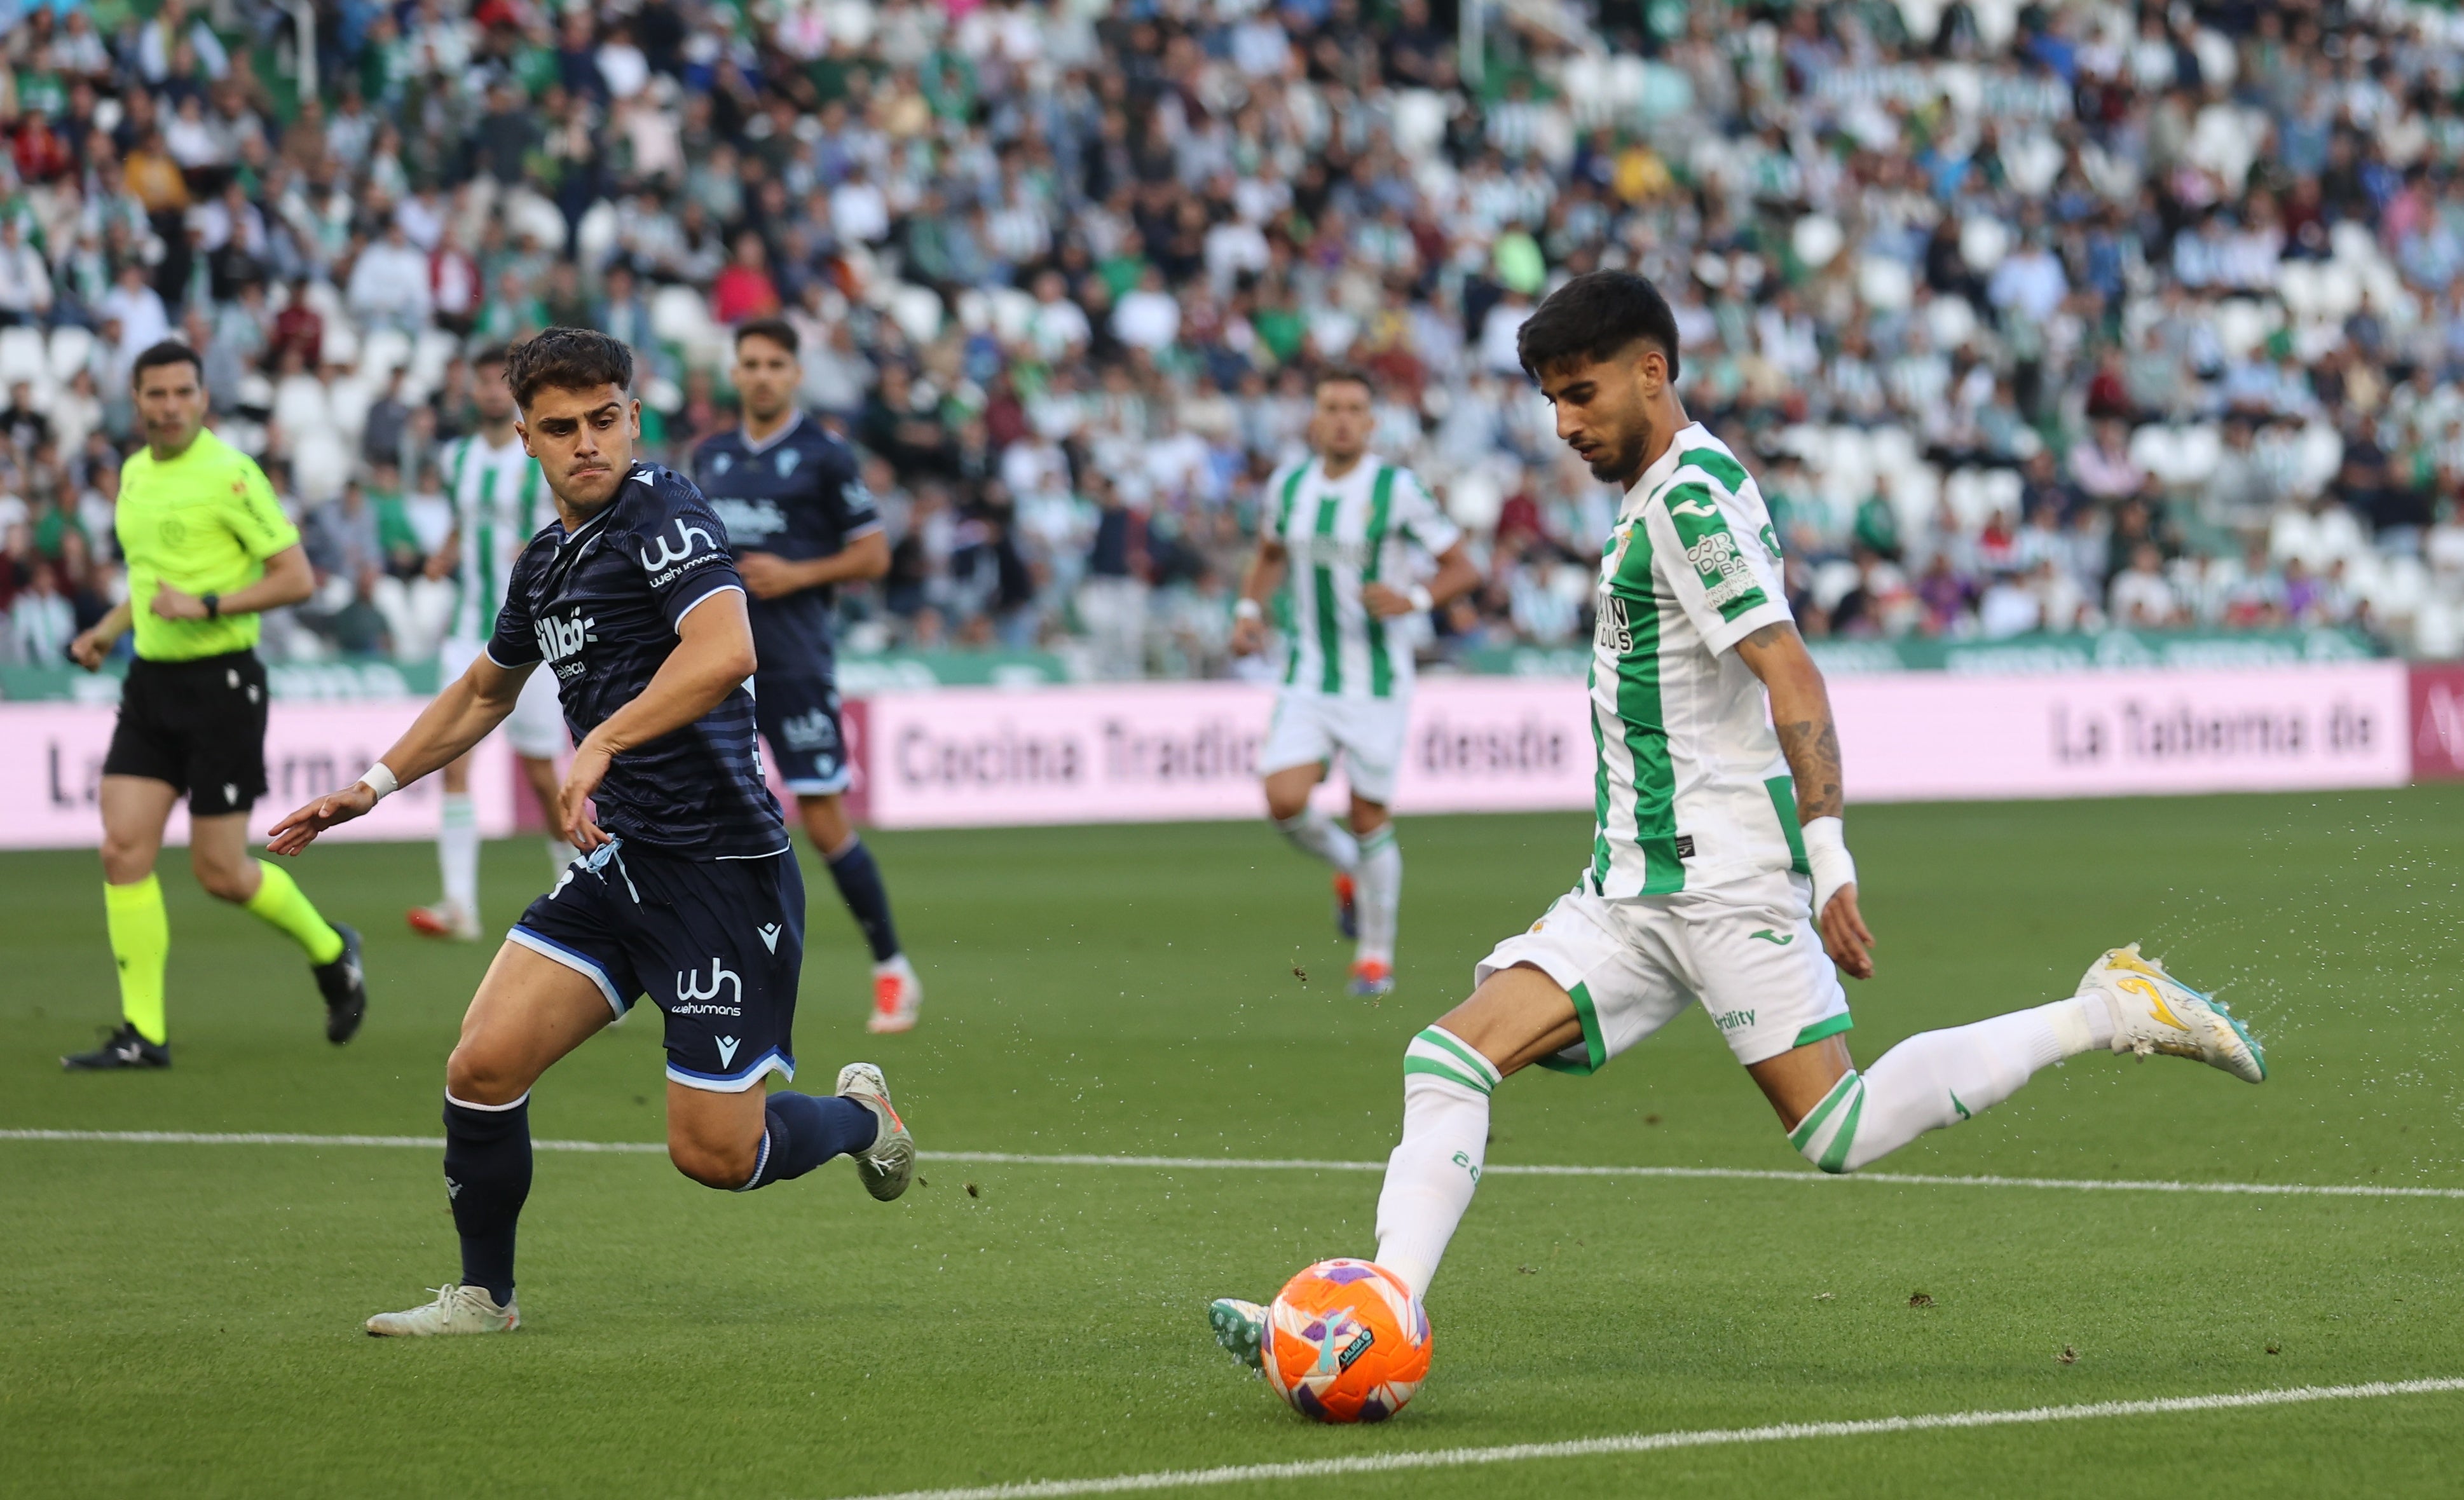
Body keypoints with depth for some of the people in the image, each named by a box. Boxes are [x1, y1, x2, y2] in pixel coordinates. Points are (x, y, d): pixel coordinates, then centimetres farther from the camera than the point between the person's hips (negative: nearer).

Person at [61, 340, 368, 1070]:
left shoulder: (229, 474, -11)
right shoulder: (135, 474, 12)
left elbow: (296, 577, -13)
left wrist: (207, 606, -21)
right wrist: (108, 629, 12)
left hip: (221, 681, -7)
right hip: (151, 679, 7)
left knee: (221, 872, -3)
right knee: (124, 850, -6)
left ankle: (330, 951, 24)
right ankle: (143, 1032, -2)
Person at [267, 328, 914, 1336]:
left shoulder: (663, 512, -12)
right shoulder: (546, 563, 15)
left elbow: (725, 651, -30)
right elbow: (485, 690, 34)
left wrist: (601, 745, -34)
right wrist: (376, 783, 32)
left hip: (721, 866, -7)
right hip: (616, 866, 7)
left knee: (713, 1152, -4)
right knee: (482, 1067, -5)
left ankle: (857, 1114, 28)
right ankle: (483, 1294, 14)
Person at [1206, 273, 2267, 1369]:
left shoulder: (1691, 494, -12)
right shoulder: (1656, 495, 18)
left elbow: (1792, 680, -19)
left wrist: (1826, 856, -24)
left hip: (1723, 877, -9)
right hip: (1638, 883, 9)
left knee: (1837, 1132, -11)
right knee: (1450, 1059, -3)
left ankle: (2110, 1014, -1)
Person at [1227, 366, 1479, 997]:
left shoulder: (1398, 490, -11)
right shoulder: (1288, 485, 3)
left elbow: (1464, 569, -7)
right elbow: (1270, 555, 23)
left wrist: (1414, 600, -24)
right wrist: (1250, 609, 6)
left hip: (1376, 683, -3)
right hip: (1307, 679, 3)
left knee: (1369, 818, 0)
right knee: (1285, 802, -13)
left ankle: (1376, 955, 19)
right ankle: (1350, 873, 20)